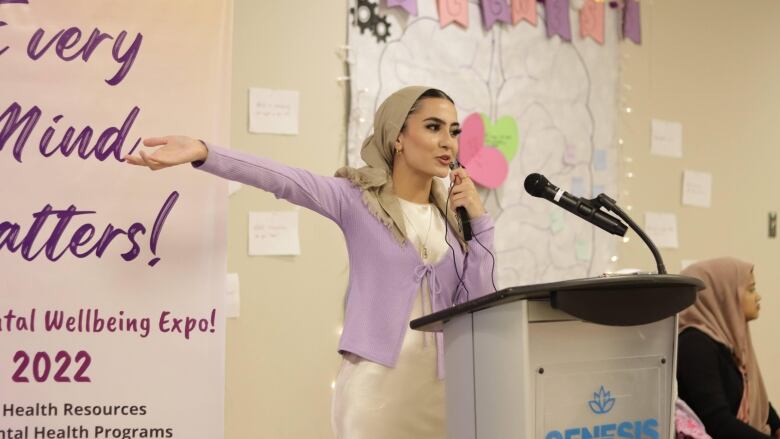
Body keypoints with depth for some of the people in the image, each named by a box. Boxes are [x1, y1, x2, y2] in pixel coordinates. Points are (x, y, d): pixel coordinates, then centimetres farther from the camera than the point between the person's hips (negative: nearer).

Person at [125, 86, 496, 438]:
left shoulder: (452, 216, 10)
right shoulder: (358, 198, -1)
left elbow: (475, 303, 5)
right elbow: (283, 180, -16)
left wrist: (478, 221, -1)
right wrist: (202, 153, -29)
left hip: (440, 385, 4)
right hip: (375, 380, -4)